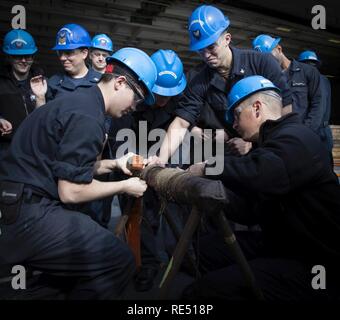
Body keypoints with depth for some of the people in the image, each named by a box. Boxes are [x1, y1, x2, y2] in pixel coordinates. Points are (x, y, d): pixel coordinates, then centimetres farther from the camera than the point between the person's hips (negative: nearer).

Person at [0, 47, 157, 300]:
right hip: (28, 214, -10)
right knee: (120, 261, -12)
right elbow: (70, 192, -18)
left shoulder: (79, 99, 13)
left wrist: (113, 164, 12)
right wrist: (124, 187, -6)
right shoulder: (88, 117, -19)